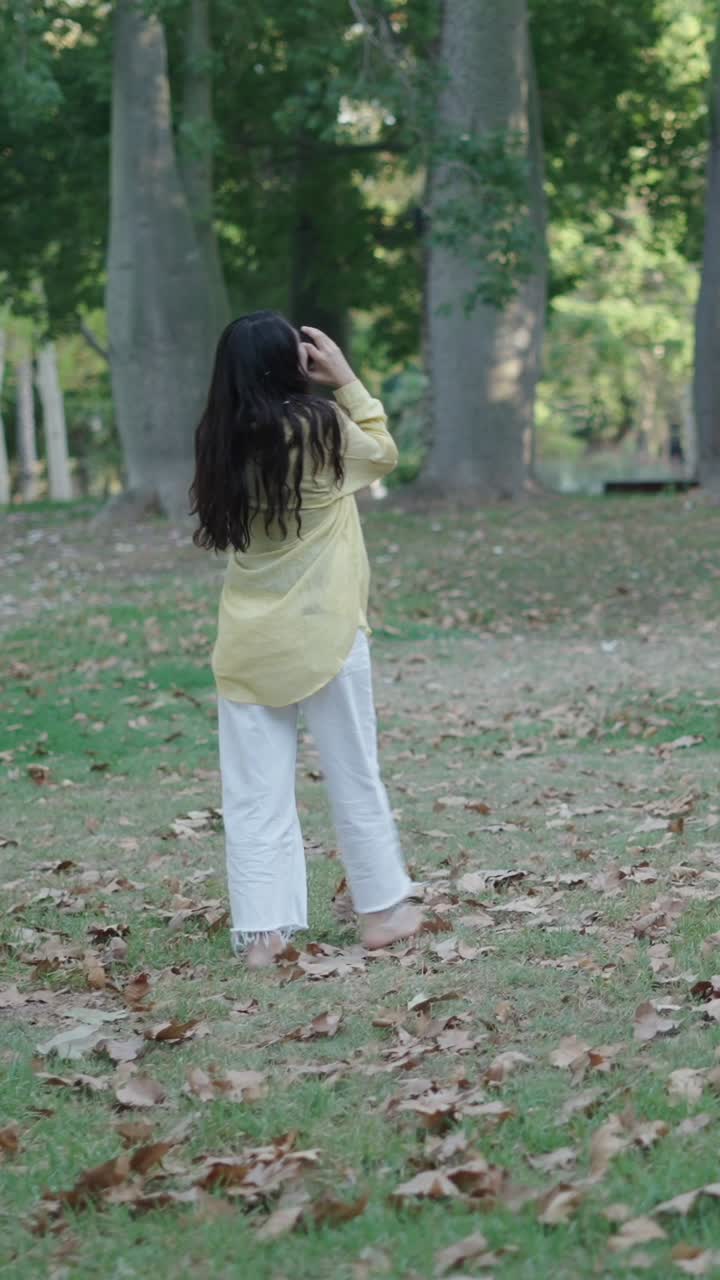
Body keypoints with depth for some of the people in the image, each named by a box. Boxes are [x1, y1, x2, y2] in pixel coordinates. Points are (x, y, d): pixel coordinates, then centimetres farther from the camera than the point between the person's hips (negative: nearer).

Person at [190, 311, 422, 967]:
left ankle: (261, 931, 4)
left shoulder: (220, 441, -1)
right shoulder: (319, 426, -12)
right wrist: (345, 378, 9)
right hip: (323, 635, -3)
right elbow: (384, 452, 6)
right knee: (354, 776, 11)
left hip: (248, 641, 4)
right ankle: (383, 909, 22)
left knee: (253, 792, 6)